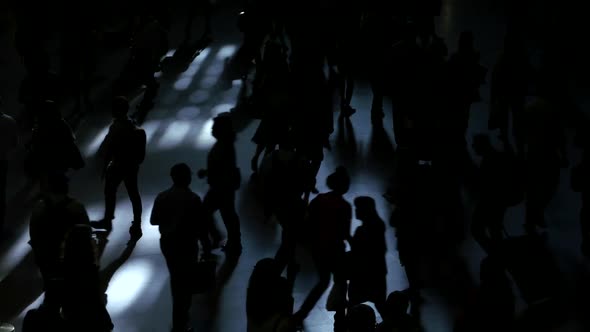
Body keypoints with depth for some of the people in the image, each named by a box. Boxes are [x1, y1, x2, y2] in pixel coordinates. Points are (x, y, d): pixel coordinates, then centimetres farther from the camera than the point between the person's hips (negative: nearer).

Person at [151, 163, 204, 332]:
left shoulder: (162, 197, -5)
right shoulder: (193, 199, -18)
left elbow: (153, 221, 3)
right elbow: (201, 224, -13)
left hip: (167, 242, 5)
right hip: (187, 244, -5)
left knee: (176, 277, 25)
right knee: (185, 281, 3)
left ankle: (179, 311, 45)